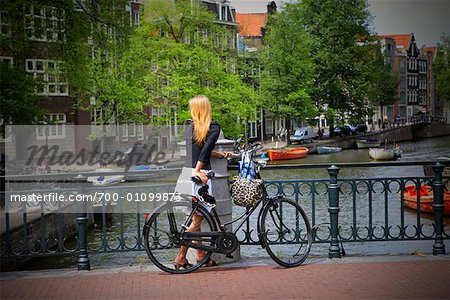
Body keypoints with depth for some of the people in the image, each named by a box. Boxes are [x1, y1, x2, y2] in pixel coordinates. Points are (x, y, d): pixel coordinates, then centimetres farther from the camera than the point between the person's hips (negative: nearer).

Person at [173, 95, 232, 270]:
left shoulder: (189, 126, 9)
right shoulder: (214, 127, -7)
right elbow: (206, 149, -19)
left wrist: (219, 153, 17)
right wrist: (198, 171, -22)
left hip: (186, 172, 6)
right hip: (200, 174, -6)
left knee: (196, 217, 15)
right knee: (197, 219, 0)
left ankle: (200, 254, 24)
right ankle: (180, 258, -1)